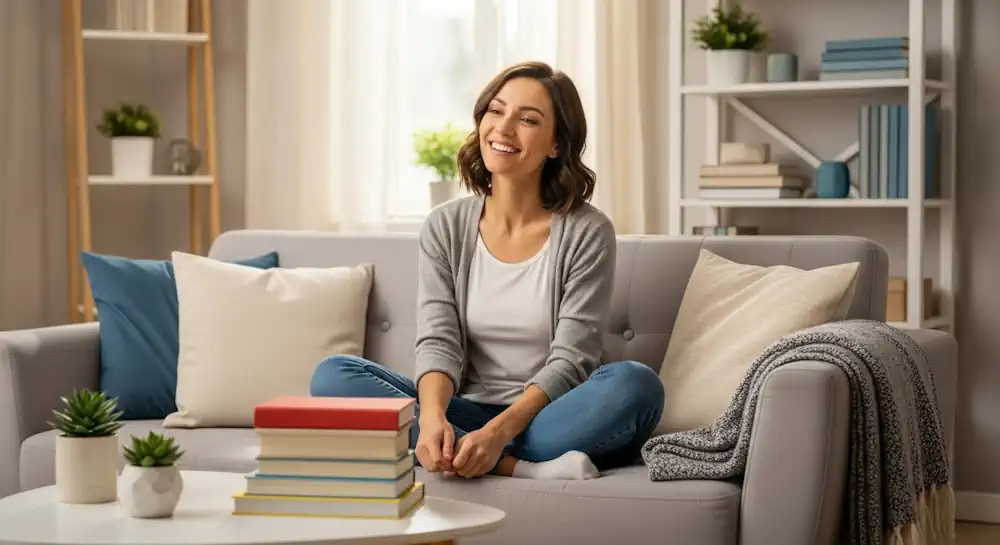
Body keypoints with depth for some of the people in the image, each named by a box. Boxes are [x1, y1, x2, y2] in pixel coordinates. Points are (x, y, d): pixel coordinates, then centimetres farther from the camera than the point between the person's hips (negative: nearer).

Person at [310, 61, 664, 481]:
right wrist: (432, 416, -29)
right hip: (467, 414, 3)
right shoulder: (445, 228, 4)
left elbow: (571, 359, -11)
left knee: (635, 385, -32)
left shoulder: (586, 232, -4)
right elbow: (438, 343, -6)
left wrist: (498, 431, -28)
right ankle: (521, 468, -30)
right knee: (333, 375, -20)